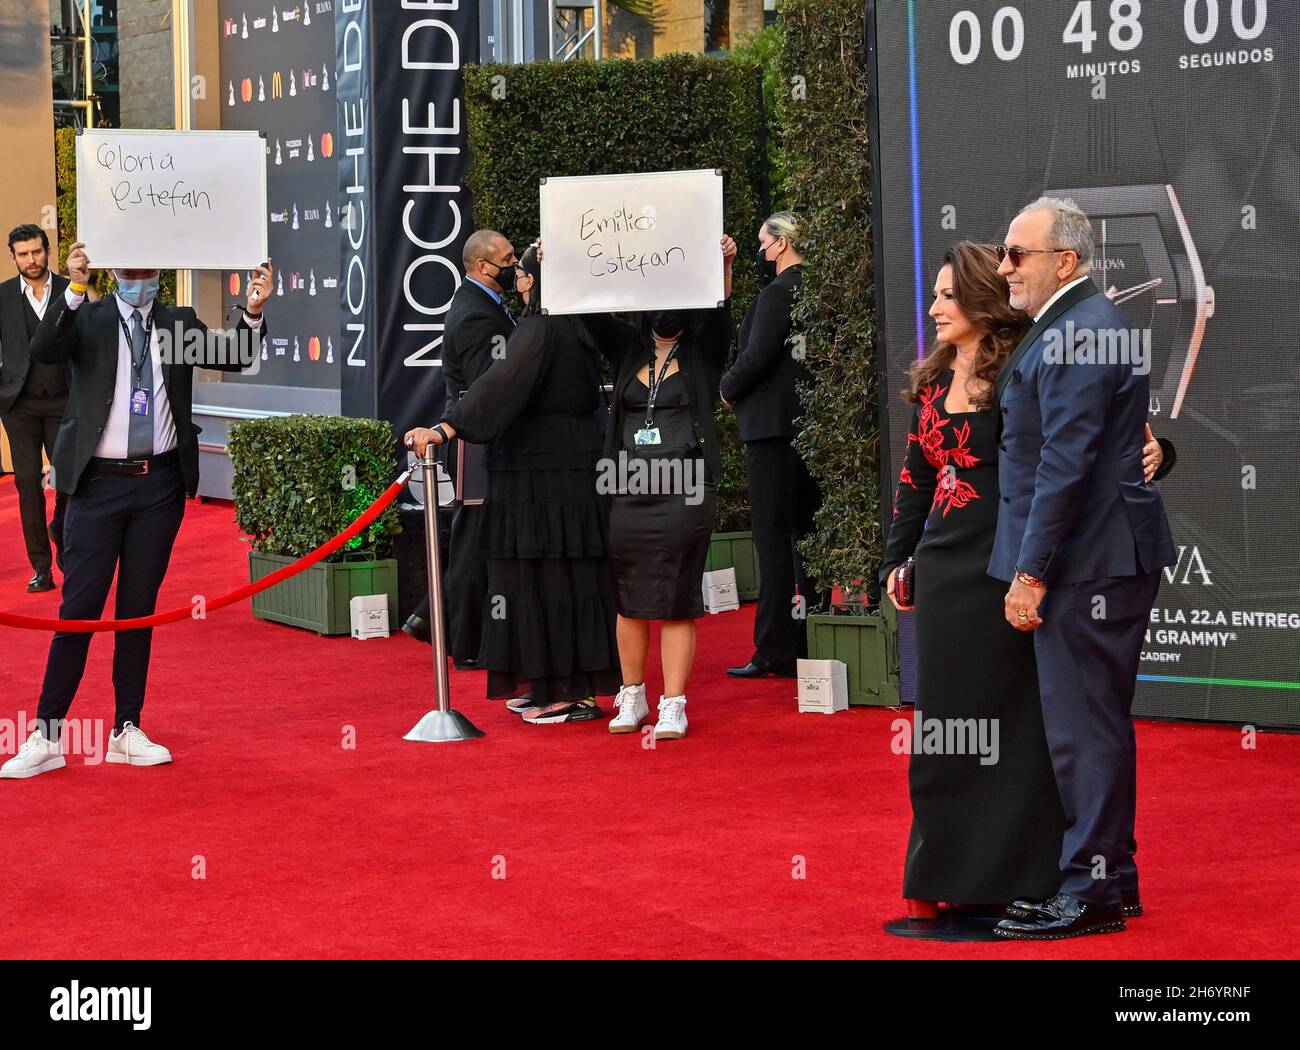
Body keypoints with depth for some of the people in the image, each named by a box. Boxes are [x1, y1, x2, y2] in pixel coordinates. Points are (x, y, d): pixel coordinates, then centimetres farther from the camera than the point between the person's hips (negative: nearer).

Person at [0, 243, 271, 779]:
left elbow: (234, 358, -4)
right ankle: (46, 737, 1)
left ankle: (128, 732, 17)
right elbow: (43, 350, -18)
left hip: (160, 485, 3)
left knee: (139, 608, 10)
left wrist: (253, 312, -22)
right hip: (100, 484, -3)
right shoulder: (86, 319, 1)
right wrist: (75, 289, -30)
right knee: (79, 608, -4)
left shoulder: (179, 323, 8)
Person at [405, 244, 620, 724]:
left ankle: (572, 694, -3)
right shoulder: (580, 330, 10)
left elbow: (500, 384, -29)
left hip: (539, 472, -9)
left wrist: (444, 429, -38)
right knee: (569, 574, 11)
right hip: (577, 466, 9)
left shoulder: (541, 331, -16)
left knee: (546, 575, -4)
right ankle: (560, 685, 17)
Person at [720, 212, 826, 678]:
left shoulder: (778, 292, -14)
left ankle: (775, 649, -5)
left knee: (773, 537, -5)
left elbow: (757, 356, -19)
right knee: (807, 533, 13)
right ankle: (812, 641, 17)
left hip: (772, 425, -8)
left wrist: (727, 389, -1)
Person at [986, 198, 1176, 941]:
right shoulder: (1085, 324, 16)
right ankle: (1113, 876, 25)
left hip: (1087, 562, -11)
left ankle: (1093, 891, 0)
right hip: (1104, 556, 11)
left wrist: (1030, 572, -19)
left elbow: (1065, 462, -22)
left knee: (1084, 730, -6)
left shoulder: (1074, 335, -17)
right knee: (1099, 724, 16)